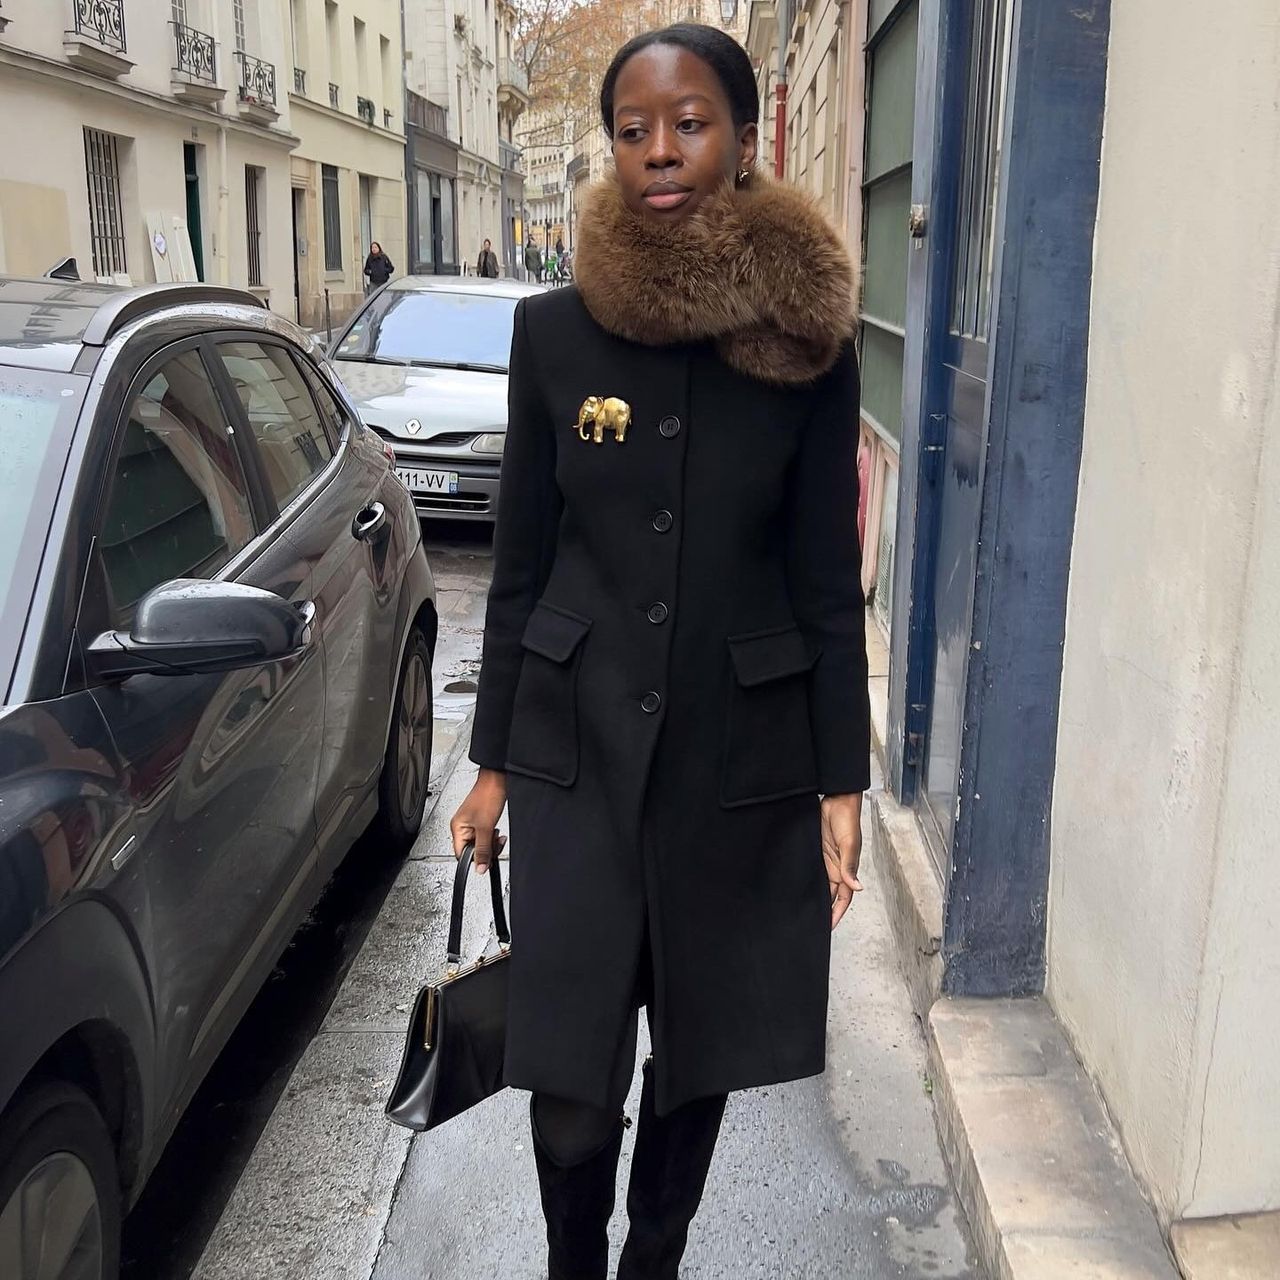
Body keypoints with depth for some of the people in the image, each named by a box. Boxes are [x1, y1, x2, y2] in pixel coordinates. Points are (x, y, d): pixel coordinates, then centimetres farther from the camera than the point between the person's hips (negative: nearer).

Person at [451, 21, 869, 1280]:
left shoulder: (806, 344, -4)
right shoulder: (554, 330, -2)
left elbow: (827, 582, -1)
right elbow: (521, 562, 3)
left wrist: (842, 784, -2)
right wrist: (491, 762, 5)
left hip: (742, 756, 0)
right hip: (579, 750, 0)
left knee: (700, 1059, 15)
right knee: (570, 1094, 2)